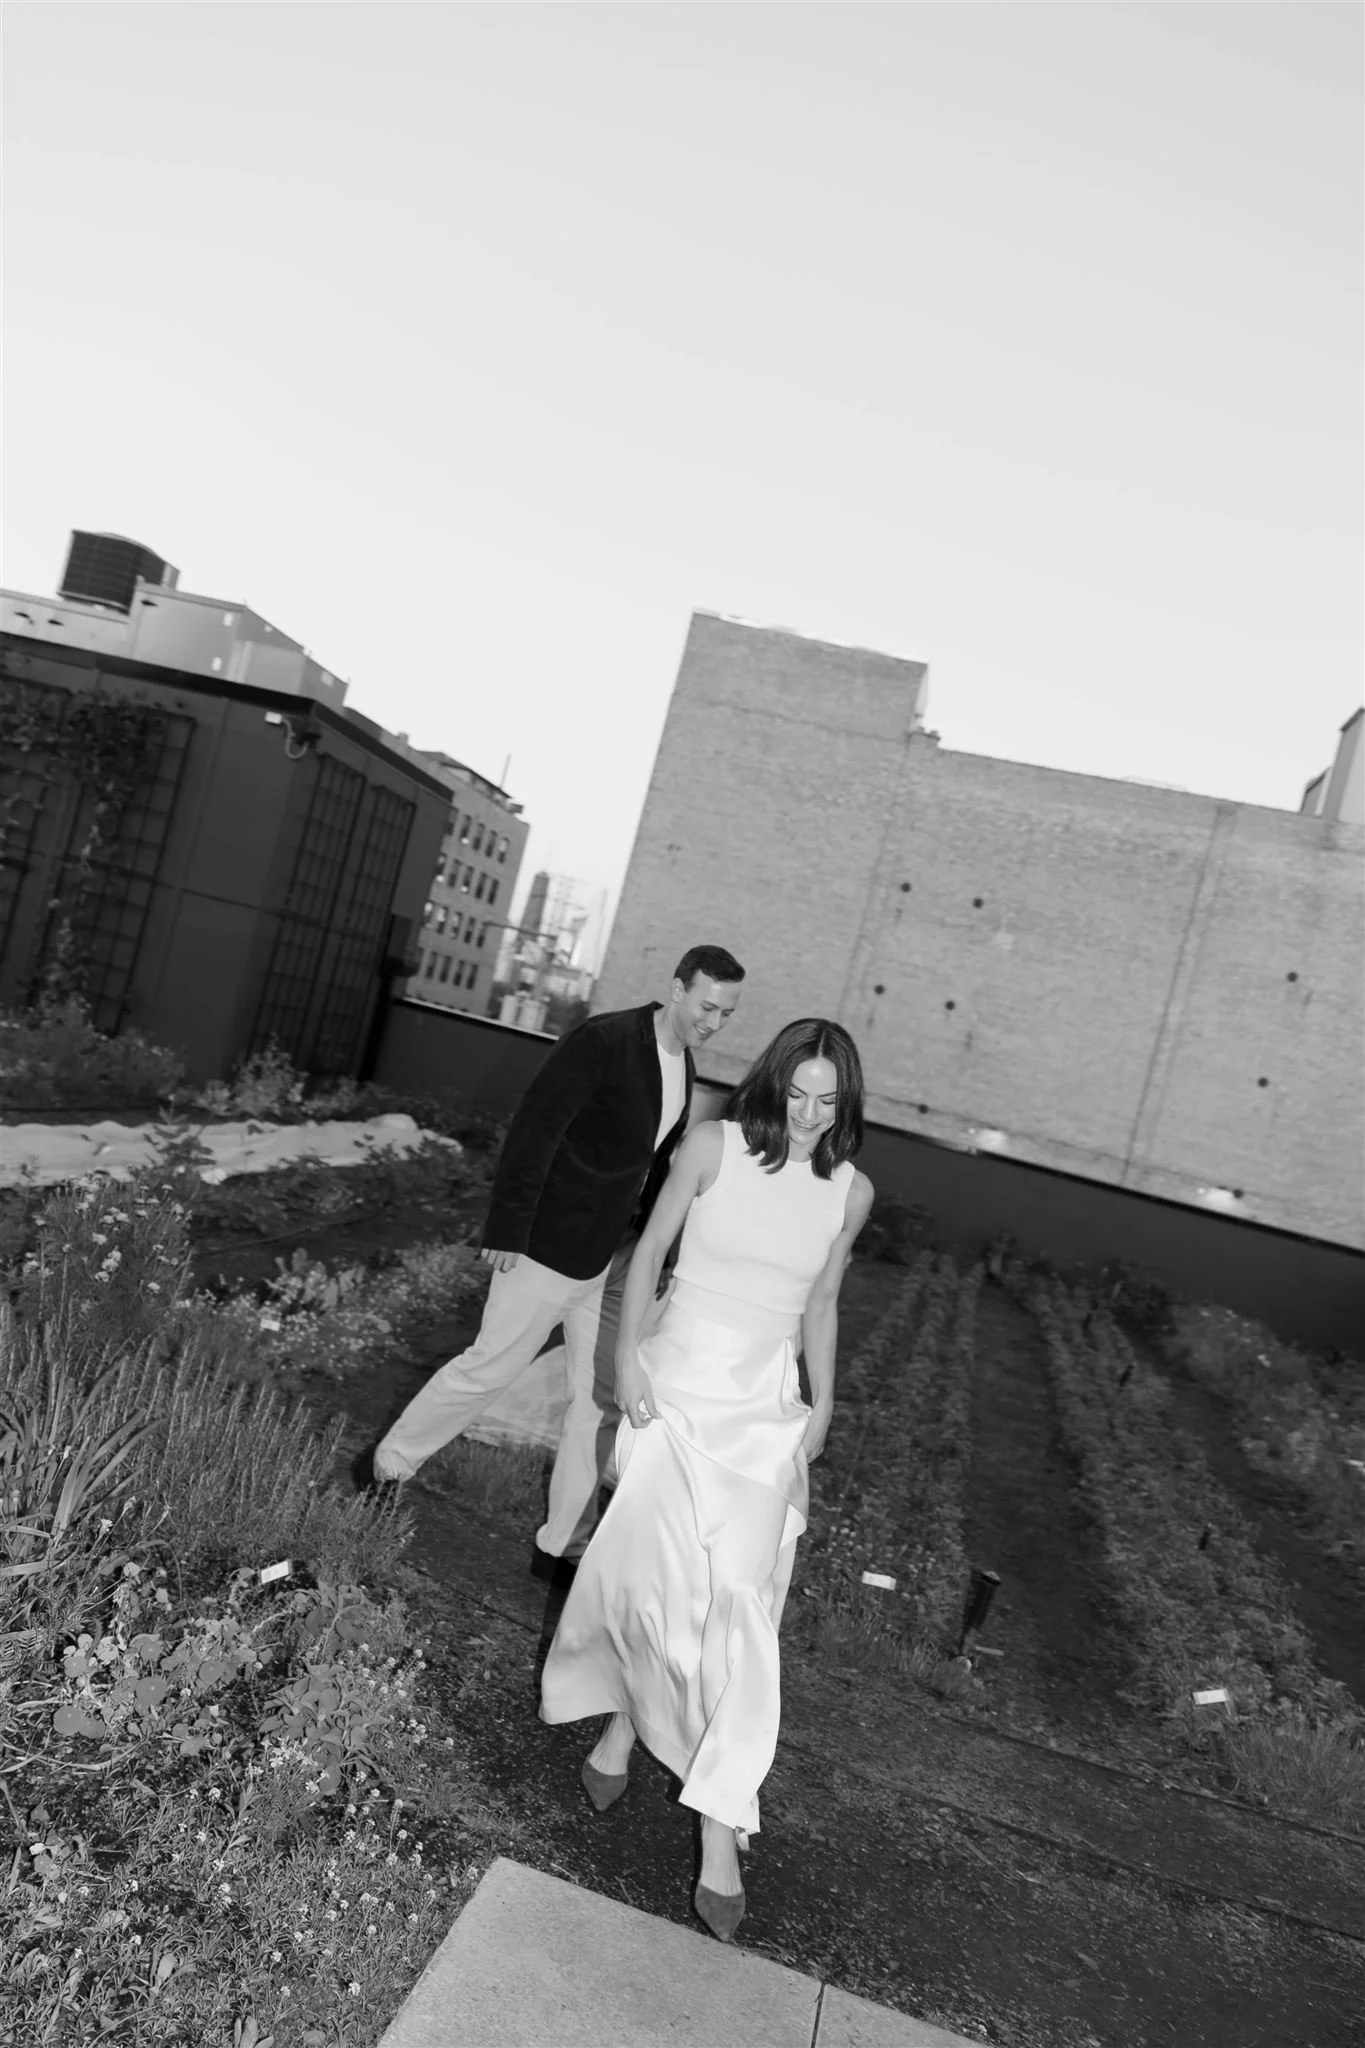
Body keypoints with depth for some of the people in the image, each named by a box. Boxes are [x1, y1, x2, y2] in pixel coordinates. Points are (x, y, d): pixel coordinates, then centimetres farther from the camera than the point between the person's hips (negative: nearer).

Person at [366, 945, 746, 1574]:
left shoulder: (683, 1064, 5)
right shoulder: (601, 1041, -20)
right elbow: (532, 1132, -20)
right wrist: (506, 1232, -20)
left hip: (614, 1258, 8)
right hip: (552, 1247, -8)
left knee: (600, 1402, 11)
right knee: (490, 1367, 6)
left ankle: (562, 1545, 25)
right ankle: (390, 1463, 31)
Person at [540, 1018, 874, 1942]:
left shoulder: (850, 1191, -2)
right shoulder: (713, 1146, -9)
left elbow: (821, 1303, 11)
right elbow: (650, 1250, -1)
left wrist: (822, 1405, 9)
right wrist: (630, 1354, -7)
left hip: (766, 1410, 1)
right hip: (677, 1385, -1)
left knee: (741, 1597, -6)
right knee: (646, 1567, 1)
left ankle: (721, 1832, 3)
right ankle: (625, 1718, 34)